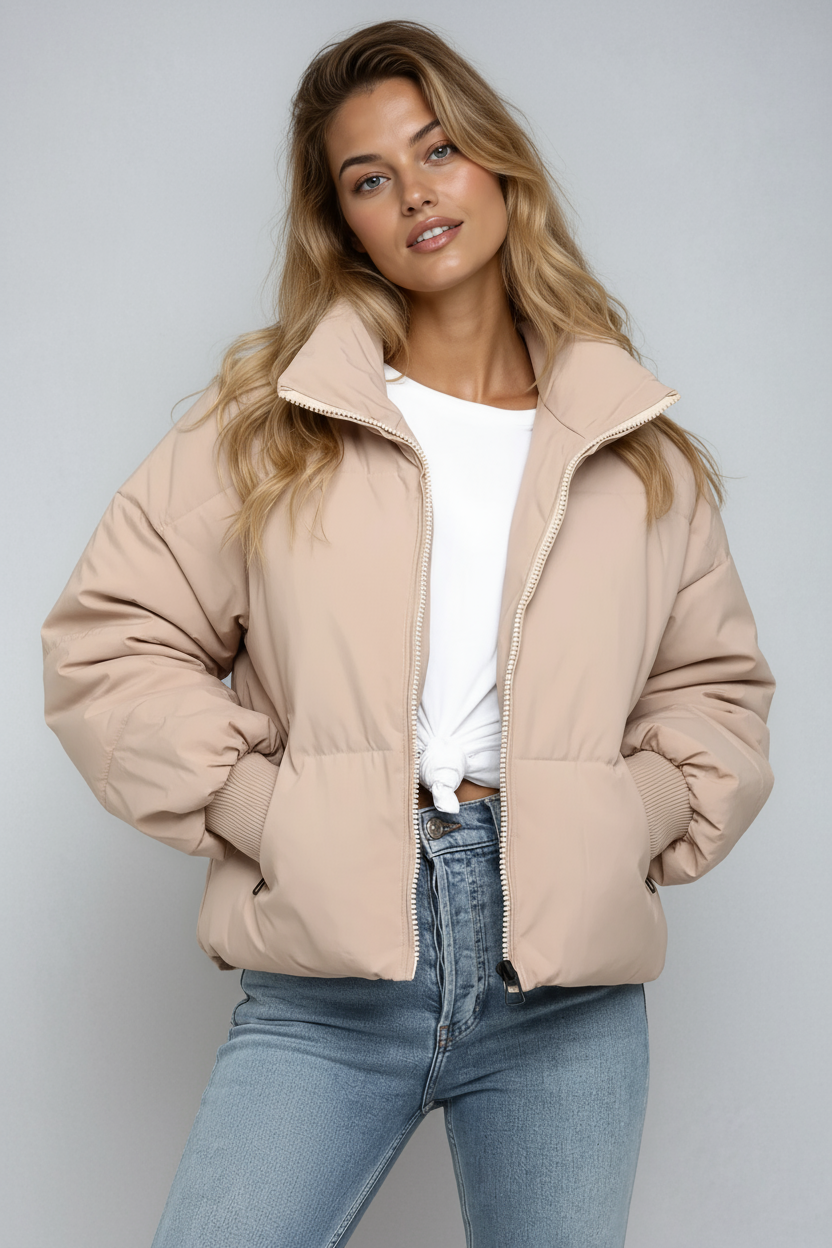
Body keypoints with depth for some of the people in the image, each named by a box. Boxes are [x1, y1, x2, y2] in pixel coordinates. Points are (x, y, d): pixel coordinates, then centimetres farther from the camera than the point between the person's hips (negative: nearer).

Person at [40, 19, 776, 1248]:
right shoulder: (267, 421, 6)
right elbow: (105, 643, 3)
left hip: (569, 979, 2)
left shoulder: (634, 440, 11)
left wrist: (639, 825, 0)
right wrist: (262, 807, -6)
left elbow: (717, 684, 17)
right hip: (325, 977, -1)